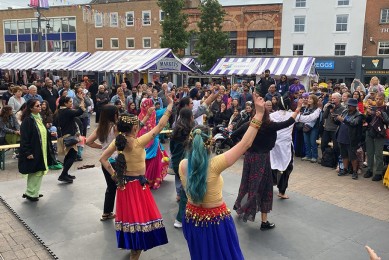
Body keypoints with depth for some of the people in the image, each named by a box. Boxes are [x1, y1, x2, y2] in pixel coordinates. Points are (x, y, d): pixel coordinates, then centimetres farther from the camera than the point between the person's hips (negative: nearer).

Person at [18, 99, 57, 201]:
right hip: (33, 152, -8)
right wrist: (27, 152, -21)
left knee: (39, 172, 14)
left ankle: (33, 192, 26)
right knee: (35, 173, -1)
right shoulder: (28, 120, -15)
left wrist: (49, 150, 18)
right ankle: (30, 193, 13)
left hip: (41, 151, 9)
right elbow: (24, 138, -18)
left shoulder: (39, 118, 11)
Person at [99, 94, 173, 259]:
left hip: (123, 183, 7)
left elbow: (103, 159, 1)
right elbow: (160, 126, -18)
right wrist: (170, 105, -12)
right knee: (139, 216, 5)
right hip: (137, 184, -6)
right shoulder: (138, 142, -21)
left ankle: (130, 245, 38)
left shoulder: (117, 141, -4)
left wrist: (113, 174, 5)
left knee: (129, 214, 20)